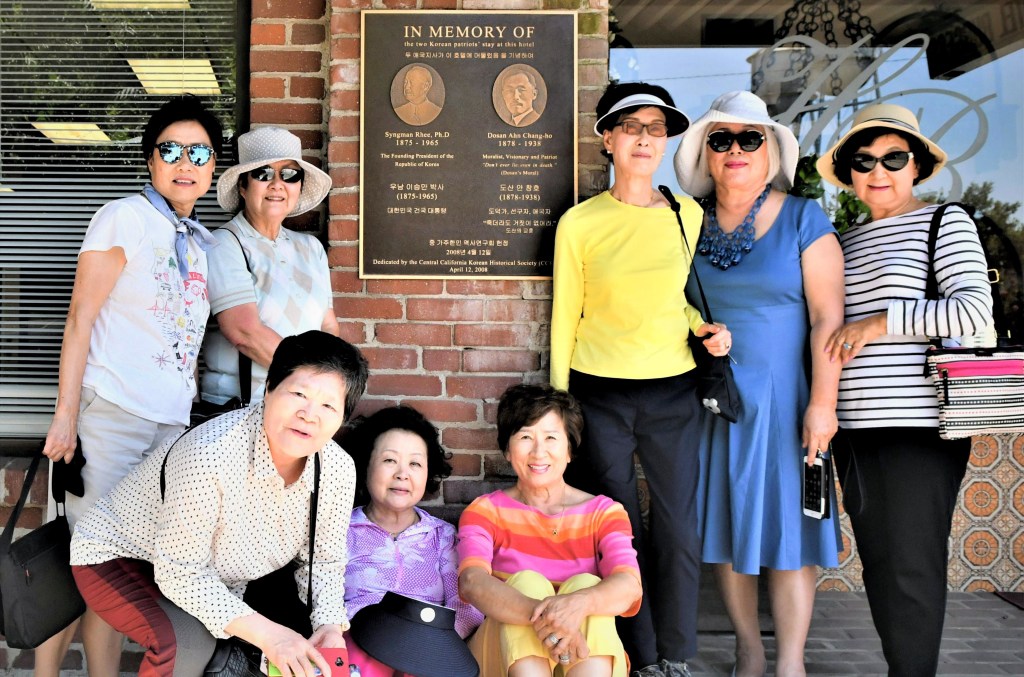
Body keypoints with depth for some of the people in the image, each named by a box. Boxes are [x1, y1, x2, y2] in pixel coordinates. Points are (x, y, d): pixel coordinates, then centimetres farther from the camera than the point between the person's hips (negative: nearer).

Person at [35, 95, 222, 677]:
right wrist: (66, 415, -12)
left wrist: (192, 403, 12)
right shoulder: (126, 218, -4)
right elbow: (81, 321, -7)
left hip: (174, 420, 6)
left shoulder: (205, 243, 15)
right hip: (113, 411, -6)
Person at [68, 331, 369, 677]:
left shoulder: (338, 470, -17)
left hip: (216, 584, 6)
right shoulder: (211, 456, -37)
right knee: (188, 642, -33)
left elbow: (323, 561, -3)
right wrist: (267, 634, -36)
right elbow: (181, 573, -30)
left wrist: (331, 626, -21)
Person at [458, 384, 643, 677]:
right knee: (525, 582, -26)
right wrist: (540, 615, -40)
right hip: (507, 651, -1)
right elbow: (472, 582, -19)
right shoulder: (484, 511, 3)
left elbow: (629, 586, -15)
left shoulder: (604, 512, 5)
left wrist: (577, 604, -39)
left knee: (586, 586, -27)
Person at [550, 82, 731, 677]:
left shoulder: (688, 215, 5)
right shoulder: (579, 222, -1)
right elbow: (565, 315, 3)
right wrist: (557, 402, 2)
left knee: (679, 529, 3)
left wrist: (704, 327, -2)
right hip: (601, 393, -1)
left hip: (673, 391, 2)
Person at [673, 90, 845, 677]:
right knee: (723, 523, 8)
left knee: (786, 523, 1)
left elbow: (827, 317, -8)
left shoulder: (803, 220, -3)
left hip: (781, 396, -3)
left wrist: (822, 402, -15)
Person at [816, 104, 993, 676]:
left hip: (919, 426, -6)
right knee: (878, 565, 12)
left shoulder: (946, 221, 0)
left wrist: (879, 323, -12)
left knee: (912, 569, -1)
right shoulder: (846, 240, 17)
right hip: (857, 427, 6)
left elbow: (975, 310, -13)